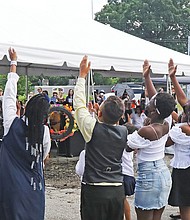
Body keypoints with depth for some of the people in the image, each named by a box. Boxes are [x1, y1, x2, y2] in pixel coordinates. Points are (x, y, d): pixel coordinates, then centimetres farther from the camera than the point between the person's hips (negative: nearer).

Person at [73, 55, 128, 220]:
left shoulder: (93, 128, -12)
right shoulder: (123, 132, -1)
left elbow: (79, 104, 0)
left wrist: (82, 75, 7)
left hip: (94, 190, -4)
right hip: (117, 190, 4)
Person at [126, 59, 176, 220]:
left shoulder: (146, 131, -21)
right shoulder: (167, 123, -1)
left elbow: (128, 146, -9)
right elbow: (156, 98, 10)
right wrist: (147, 77, 15)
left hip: (148, 175, -8)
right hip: (164, 174, 8)